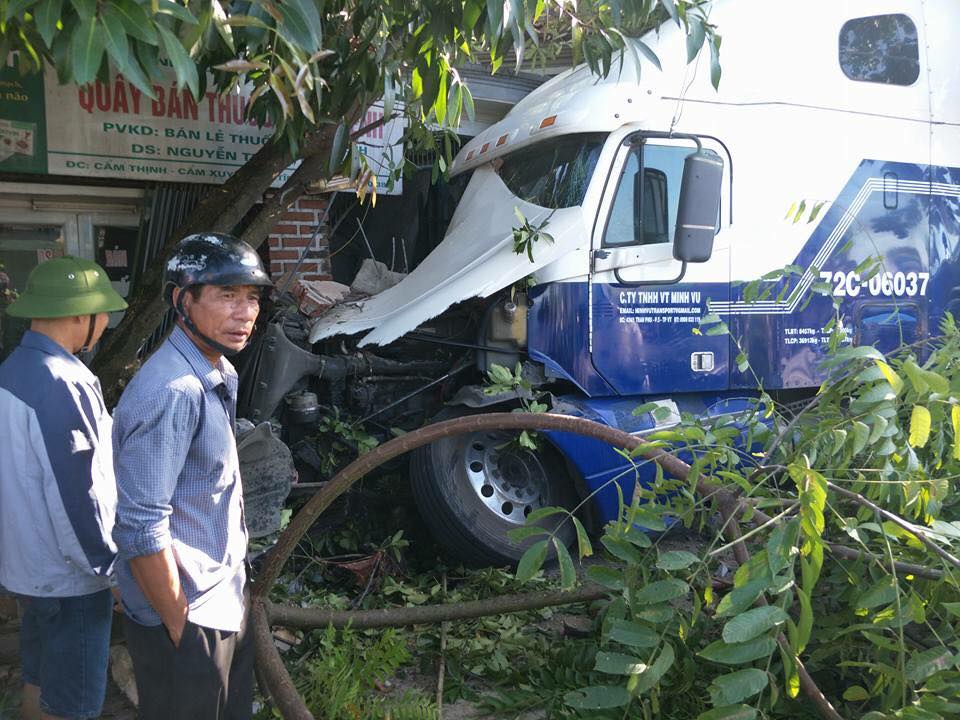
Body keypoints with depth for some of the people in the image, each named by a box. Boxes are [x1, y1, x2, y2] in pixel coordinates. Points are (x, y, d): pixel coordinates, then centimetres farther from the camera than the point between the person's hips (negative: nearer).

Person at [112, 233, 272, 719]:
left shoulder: (221, 375, 6)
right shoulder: (171, 392, -26)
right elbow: (142, 530, -26)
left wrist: (237, 582, 16)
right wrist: (181, 628, -19)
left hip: (224, 601, 9)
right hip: (187, 616, -9)